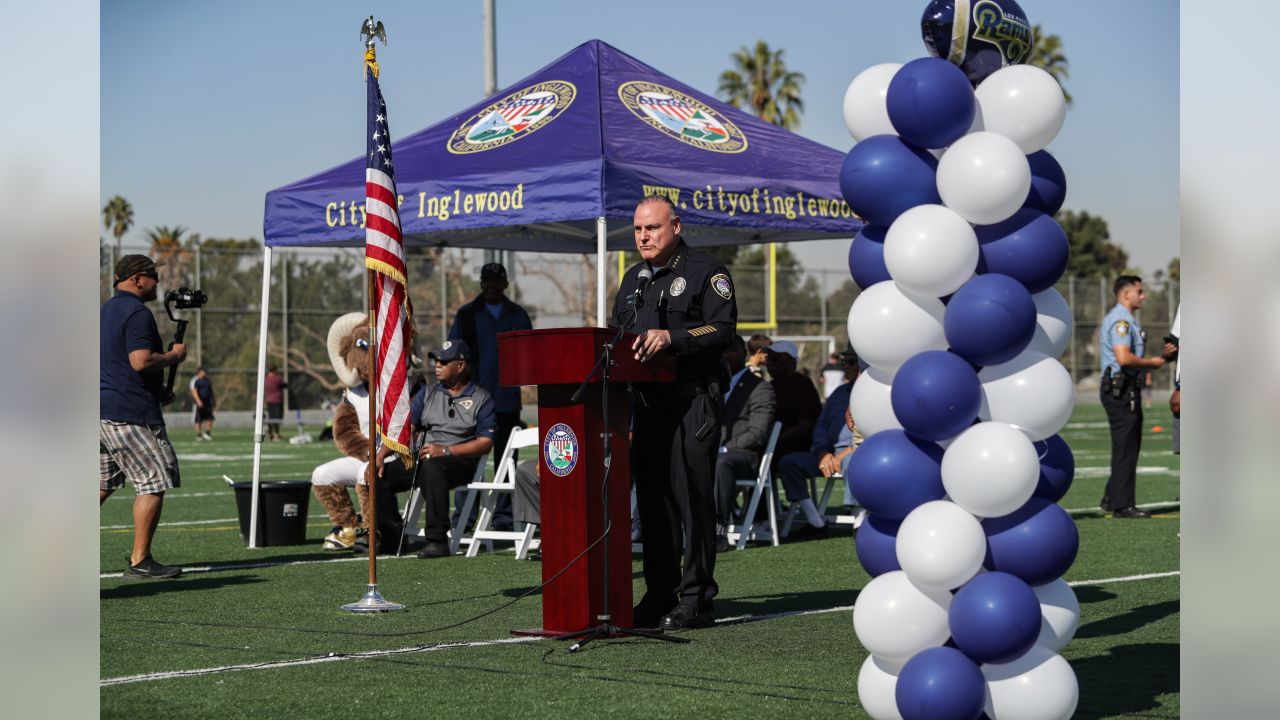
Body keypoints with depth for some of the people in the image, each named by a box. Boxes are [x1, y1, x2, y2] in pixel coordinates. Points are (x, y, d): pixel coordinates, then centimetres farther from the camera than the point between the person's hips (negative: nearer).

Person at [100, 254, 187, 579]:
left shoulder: (106, 310, 20)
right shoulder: (137, 312, -12)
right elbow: (141, 360, -24)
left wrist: (156, 390, 24)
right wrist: (174, 356, -7)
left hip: (102, 411, 10)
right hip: (131, 414, -10)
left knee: (102, 485, 16)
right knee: (154, 483, -4)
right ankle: (139, 560, -4)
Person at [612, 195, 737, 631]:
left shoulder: (707, 272, 0)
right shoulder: (634, 278, 21)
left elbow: (724, 330, -11)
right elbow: (616, 331, 26)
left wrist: (673, 338, -21)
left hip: (693, 400, -7)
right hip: (647, 400, 7)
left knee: (693, 499, -7)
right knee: (652, 499, 8)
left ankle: (696, 599, -4)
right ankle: (659, 596, 14)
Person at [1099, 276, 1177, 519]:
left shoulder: (1127, 320, 21)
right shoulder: (1120, 320, -14)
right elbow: (1124, 358, -27)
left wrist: (1160, 355, 14)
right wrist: (1151, 363, -13)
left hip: (1127, 391, 11)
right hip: (1120, 391, -11)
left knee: (1129, 447, 15)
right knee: (1125, 448, -8)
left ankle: (1111, 499, 21)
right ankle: (1122, 505, -6)